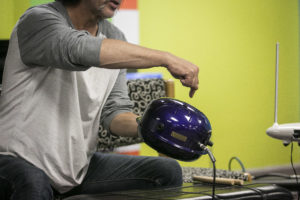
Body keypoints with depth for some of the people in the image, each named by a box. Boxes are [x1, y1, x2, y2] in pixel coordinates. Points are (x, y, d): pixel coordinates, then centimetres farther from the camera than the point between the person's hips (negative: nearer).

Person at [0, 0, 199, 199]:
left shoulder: (114, 38, 8)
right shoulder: (38, 20, -15)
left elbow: (115, 111, 5)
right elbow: (83, 50, -37)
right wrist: (166, 58, -36)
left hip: (79, 166, 7)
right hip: (22, 160, -7)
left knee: (167, 171, -4)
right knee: (34, 184, -40)